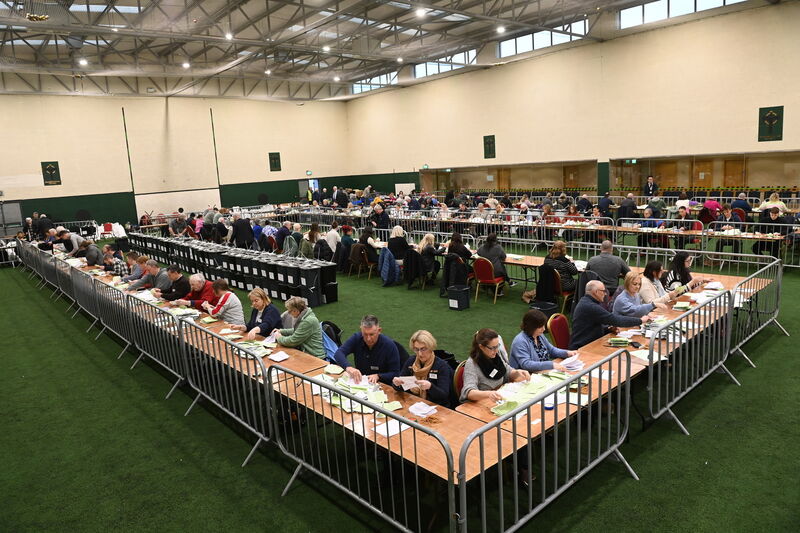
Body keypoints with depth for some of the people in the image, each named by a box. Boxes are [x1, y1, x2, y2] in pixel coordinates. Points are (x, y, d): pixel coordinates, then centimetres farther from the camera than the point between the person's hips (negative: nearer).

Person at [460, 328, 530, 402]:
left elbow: (508, 373, 19)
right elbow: (469, 392, -31)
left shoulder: (496, 356, 3)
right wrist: (488, 394, -50)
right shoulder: (471, 364, -18)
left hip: (499, 401, 7)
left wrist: (517, 372, -5)